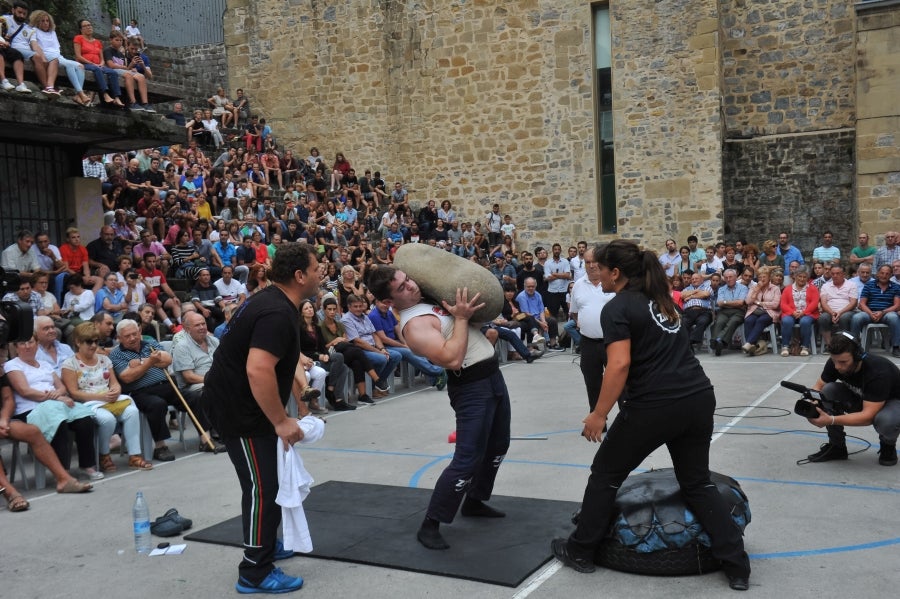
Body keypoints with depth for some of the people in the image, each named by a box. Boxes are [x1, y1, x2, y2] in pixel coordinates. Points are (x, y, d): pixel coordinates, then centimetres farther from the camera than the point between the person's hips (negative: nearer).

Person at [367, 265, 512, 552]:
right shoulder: (414, 325, -19)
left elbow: (476, 308, 23)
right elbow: (452, 359, -30)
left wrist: (465, 309, 1)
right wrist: (461, 318, -21)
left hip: (492, 375, 9)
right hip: (471, 386, -9)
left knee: (497, 446, 21)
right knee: (467, 460, -11)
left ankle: (474, 501, 39)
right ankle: (430, 525, 0)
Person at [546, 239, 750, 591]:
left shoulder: (617, 308, -7)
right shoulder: (661, 299, 17)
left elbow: (619, 365, -19)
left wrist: (599, 415, -14)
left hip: (654, 406, -7)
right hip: (699, 399, 7)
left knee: (605, 474, 13)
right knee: (697, 483, 20)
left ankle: (580, 552, 24)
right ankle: (737, 566, 16)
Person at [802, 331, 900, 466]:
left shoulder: (878, 371, -37)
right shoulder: (834, 363, -21)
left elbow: (868, 416, -39)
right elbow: (818, 386, -8)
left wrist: (831, 420, -50)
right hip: (859, 398, 5)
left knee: (885, 420, -40)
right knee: (828, 390, -23)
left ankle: (888, 445, -2)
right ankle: (837, 446, -6)